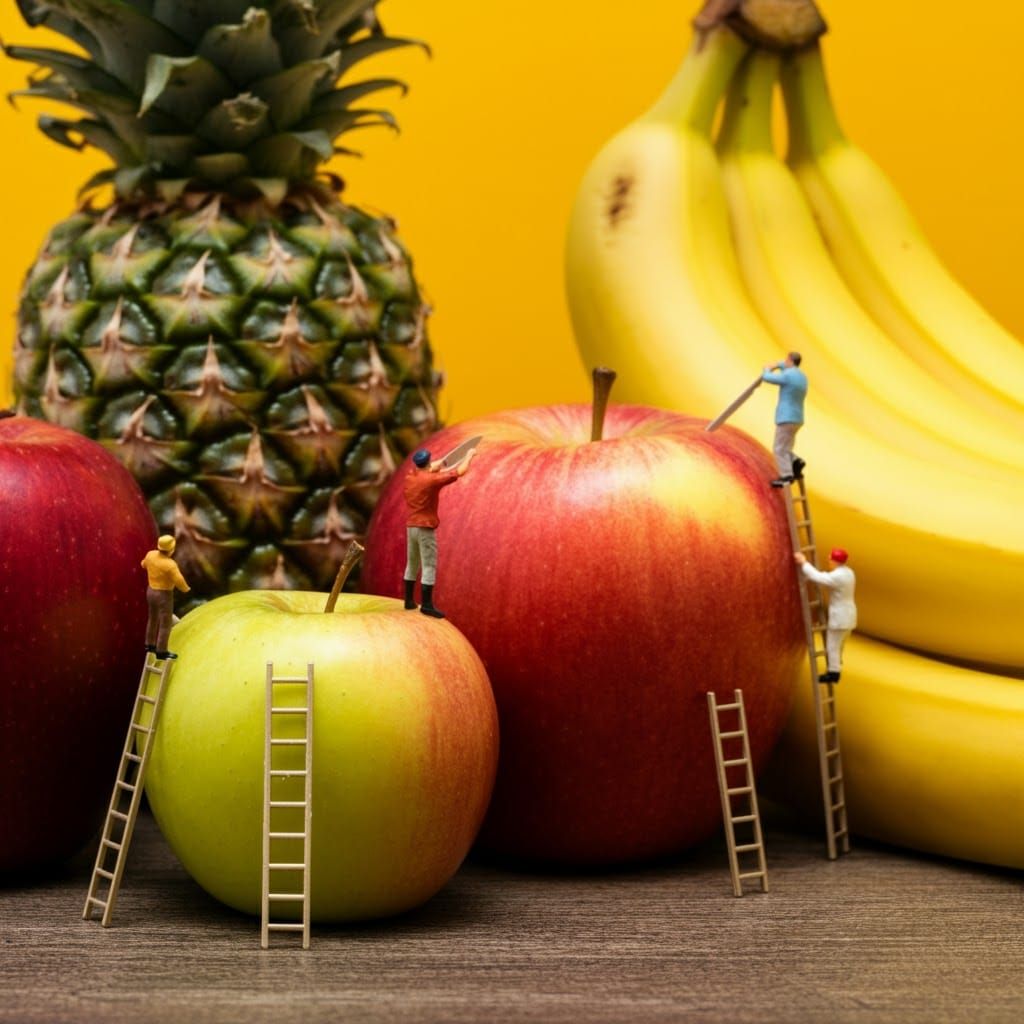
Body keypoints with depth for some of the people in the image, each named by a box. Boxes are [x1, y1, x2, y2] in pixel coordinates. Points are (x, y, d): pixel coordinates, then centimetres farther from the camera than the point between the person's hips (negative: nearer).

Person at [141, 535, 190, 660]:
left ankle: (150, 645, 37)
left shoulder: (151, 554, -10)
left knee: (153, 619, 24)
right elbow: (180, 583, -26)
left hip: (151, 592, 7)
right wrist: (185, 589, -3)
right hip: (164, 596, -7)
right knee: (165, 625, 8)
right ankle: (161, 652, 18)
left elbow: (145, 564, 13)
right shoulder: (170, 565, -31)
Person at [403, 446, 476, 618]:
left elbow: (427, 469, 27)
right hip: (426, 528, -7)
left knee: (412, 564, 16)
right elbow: (460, 471, -9)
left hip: (411, 527, 7)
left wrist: (444, 460, 37)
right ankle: (427, 604, -11)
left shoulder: (409, 478, 4)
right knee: (429, 566, -6)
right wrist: (469, 455, 8)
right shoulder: (433, 479, -15)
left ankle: (409, 600, 22)